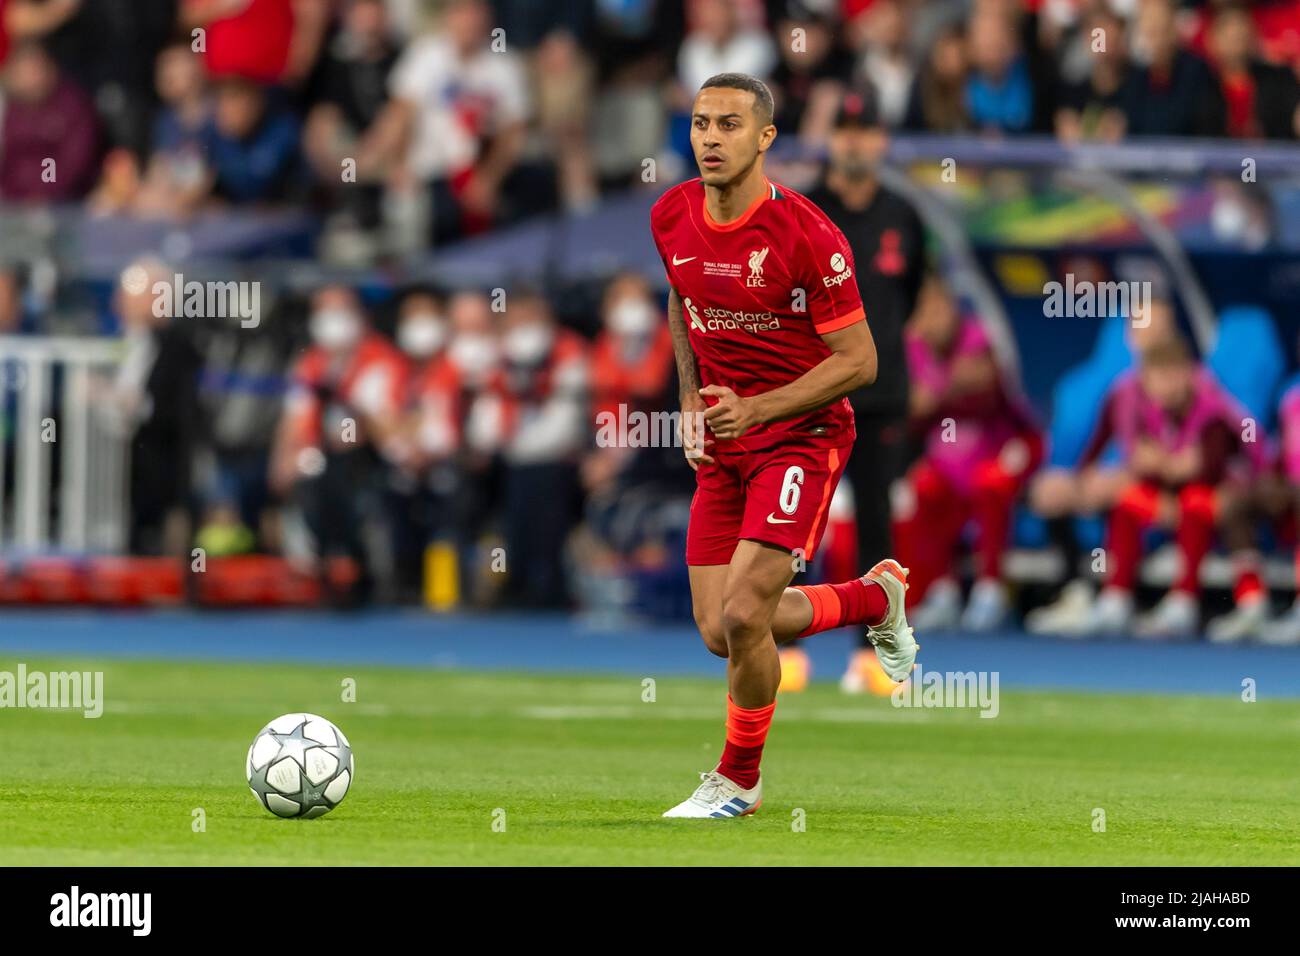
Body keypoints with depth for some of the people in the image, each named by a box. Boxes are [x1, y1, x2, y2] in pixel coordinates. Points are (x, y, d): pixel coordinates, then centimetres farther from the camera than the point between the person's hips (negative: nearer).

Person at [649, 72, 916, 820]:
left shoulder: (806, 235, -20)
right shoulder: (671, 217, -2)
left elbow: (859, 361, -15)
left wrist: (755, 410, -23)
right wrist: (691, 401, 7)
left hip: (801, 435, -6)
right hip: (722, 447, 6)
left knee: (744, 615, -18)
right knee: (721, 633, 4)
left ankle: (739, 780, 6)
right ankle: (875, 598, 30)